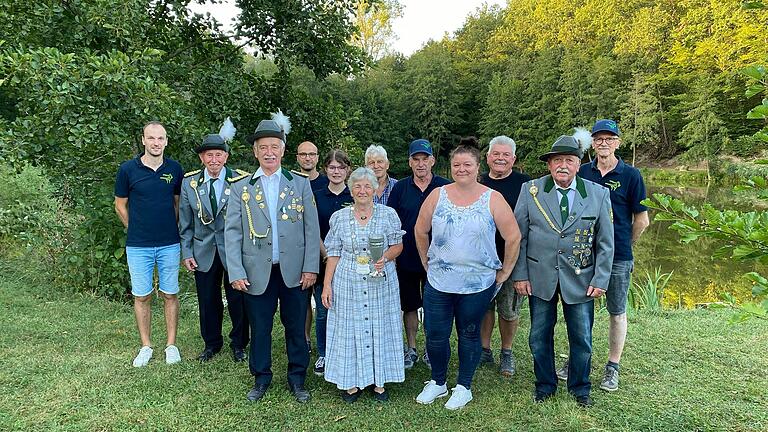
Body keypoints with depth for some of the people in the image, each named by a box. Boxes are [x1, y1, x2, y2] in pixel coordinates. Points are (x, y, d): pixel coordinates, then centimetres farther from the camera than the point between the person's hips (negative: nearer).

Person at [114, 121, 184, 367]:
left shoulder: (175, 169, 0)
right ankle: (146, 346, 21)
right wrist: (136, 229, 8)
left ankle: (171, 345, 19)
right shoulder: (128, 169, -4)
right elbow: (120, 206, 7)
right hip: (138, 246, -1)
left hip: (169, 244, 1)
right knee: (141, 296, 8)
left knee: (170, 295, 8)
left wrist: (171, 229, 11)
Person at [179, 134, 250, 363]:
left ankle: (238, 344, 28)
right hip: (203, 252, 2)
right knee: (208, 301, 13)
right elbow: (185, 222, 6)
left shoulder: (241, 181, -9)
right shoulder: (189, 182, 0)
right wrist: (186, 252, 2)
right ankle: (212, 343, 33)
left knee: (237, 299, 7)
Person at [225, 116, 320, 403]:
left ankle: (297, 379, 26)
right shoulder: (241, 188, 5)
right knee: (259, 328, 10)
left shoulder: (301, 184, 5)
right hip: (257, 272, 0)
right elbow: (232, 232, 1)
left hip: (294, 271, 0)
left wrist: (311, 267, -5)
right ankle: (261, 377, 29)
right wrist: (236, 272, -7)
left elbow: (312, 229, 2)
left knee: (296, 328, 9)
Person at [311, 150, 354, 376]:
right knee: (323, 311, 6)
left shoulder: (355, 196, 2)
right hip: (322, 261, 1)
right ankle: (323, 355, 23)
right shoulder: (316, 196, 4)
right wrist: (327, 256, -9)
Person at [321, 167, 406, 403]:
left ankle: (379, 382, 20)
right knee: (349, 329, 5)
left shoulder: (388, 214, -1)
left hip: (381, 284, 0)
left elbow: (398, 245, 5)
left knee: (379, 328, 6)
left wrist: (385, 257, -16)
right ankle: (351, 382, 19)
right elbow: (333, 253, 5)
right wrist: (327, 284, -1)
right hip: (348, 284, 1)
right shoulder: (339, 217, 3)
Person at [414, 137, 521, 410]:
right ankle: (438, 382, 31)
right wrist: (426, 262, 10)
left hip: (477, 284, -2)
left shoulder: (492, 199, -6)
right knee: (435, 335, 8)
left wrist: (504, 272, 0)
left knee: (469, 335, 13)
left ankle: (463, 387, 31)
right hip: (438, 282, 2)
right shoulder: (437, 196, 0)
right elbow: (421, 231, 10)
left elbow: (513, 237, -3)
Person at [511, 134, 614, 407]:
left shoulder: (598, 194, -1)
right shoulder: (531, 190, -3)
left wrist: (600, 280, -3)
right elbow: (518, 236, -2)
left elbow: (605, 242, 2)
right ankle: (545, 385, 33)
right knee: (539, 335, 12)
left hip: (580, 279, 0)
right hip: (539, 277, 0)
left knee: (582, 338, 12)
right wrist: (520, 275, -5)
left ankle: (580, 388, 34)